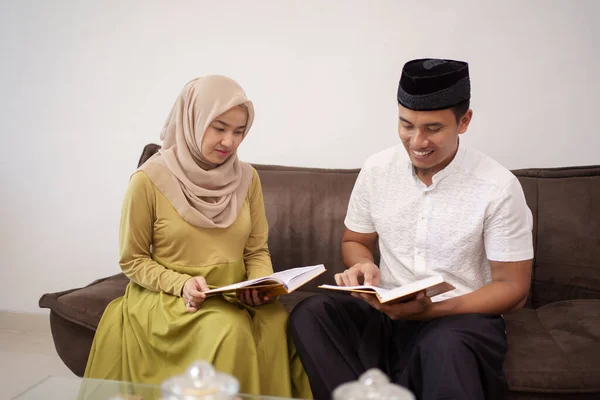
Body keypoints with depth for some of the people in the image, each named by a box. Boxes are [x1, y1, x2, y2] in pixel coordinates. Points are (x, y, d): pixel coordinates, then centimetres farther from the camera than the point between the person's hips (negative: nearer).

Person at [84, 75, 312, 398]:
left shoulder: (247, 178, 4)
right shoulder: (149, 180, -8)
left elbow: (257, 251, 9)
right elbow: (132, 261, -1)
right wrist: (182, 284, -16)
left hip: (234, 297, 4)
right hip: (166, 297, -3)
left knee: (277, 324, -28)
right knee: (230, 331, -33)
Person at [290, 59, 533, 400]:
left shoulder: (499, 186, -10)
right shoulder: (376, 170, 1)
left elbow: (512, 288, -6)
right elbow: (355, 241, 15)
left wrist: (432, 310, -21)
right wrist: (364, 266, -11)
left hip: (462, 316, -4)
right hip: (386, 311, 5)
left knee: (446, 345, -39)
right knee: (310, 315, -24)